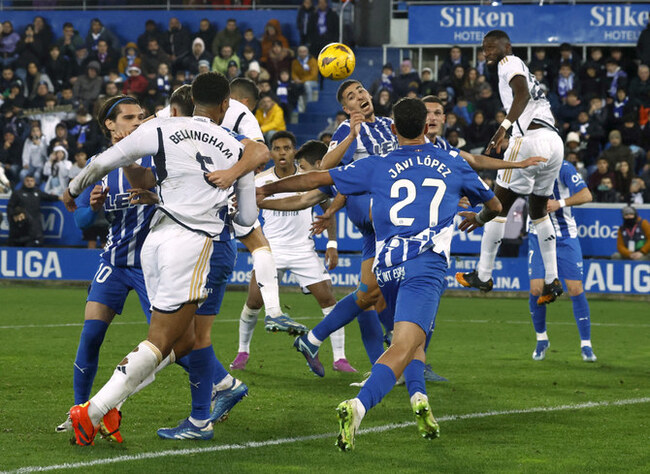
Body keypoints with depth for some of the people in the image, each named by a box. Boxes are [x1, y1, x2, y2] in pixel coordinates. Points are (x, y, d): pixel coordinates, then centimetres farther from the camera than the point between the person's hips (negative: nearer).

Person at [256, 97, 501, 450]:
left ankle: (418, 396, 1)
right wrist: (477, 219, 55)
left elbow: (317, 178, 12)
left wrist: (266, 190, 23)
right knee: (403, 347, -18)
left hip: (387, 268, 3)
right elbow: (494, 205, 32)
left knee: (413, 338, 26)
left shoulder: (377, 167, 14)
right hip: (427, 263, -3)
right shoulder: (452, 166, 17)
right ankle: (358, 406, -40)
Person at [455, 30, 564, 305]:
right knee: (539, 211, 21)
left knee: (499, 207, 3)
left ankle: (483, 276, 8)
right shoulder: (525, 70, 29)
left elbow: (522, 94, -15)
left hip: (530, 138, -9)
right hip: (555, 142, 9)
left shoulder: (510, 63, 3)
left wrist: (503, 127, -25)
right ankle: (552, 280, 13)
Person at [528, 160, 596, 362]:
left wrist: (560, 203, -28)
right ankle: (541, 339, 15)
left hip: (565, 237, -3)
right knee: (536, 289, -7)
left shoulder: (563, 168, -13)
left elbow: (586, 195, -16)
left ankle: (586, 344, 5)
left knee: (575, 289, -6)